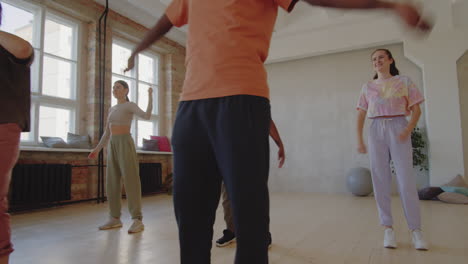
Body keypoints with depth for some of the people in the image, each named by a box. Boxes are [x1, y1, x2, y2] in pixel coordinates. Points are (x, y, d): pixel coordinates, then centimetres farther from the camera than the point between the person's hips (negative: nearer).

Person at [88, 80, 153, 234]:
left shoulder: (131, 106, 0)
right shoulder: (112, 109, 21)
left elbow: (147, 116, -21)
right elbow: (107, 133, 21)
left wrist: (150, 95, -14)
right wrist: (97, 149, 16)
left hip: (126, 145, -7)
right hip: (113, 147, 7)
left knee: (131, 181, -13)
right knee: (112, 182, 5)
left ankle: (137, 221, -12)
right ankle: (115, 219, 14)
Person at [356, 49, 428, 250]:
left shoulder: (404, 81, 7)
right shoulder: (367, 87, 13)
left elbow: (416, 109, 3)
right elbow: (361, 115, 9)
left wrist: (408, 130, -13)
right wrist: (359, 139, 0)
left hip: (398, 129, -2)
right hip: (376, 131, 2)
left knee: (406, 180, -6)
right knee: (380, 181, -1)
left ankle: (415, 230, 3)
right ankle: (388, 228, 6)